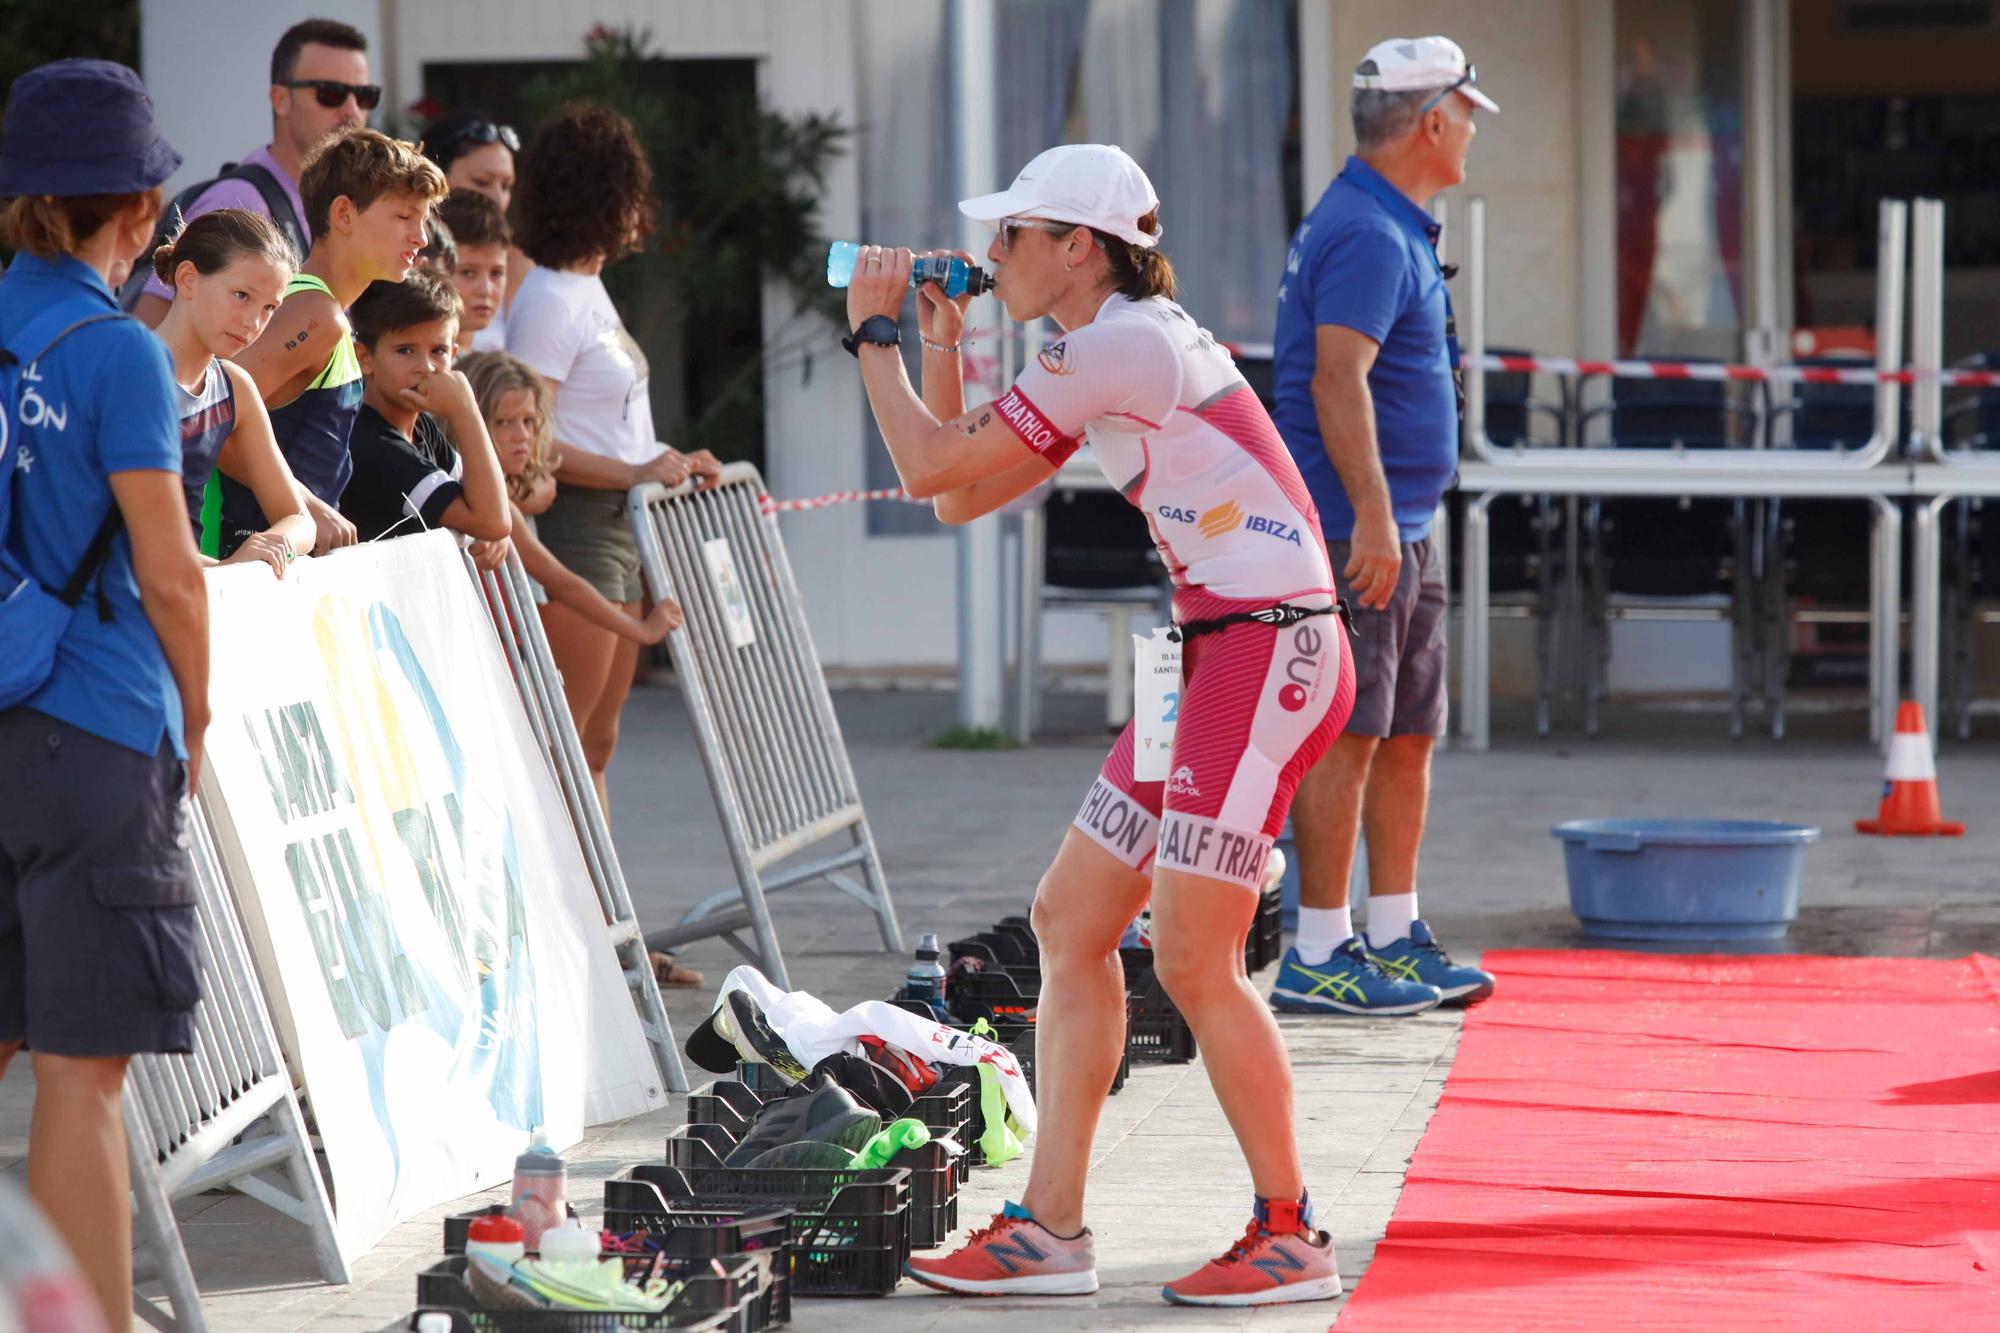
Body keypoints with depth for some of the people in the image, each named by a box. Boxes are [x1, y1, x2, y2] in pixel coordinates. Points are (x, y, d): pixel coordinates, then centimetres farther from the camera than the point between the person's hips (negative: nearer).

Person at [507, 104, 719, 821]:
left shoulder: (587, 289, 16)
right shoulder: (549, 301, -14)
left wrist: (668, 463, 14)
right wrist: (636, 473, -21)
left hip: (617, 526, 10)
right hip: (574, 523, -10)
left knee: (596, 742, 12)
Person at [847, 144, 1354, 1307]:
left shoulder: (1119, 345, -14)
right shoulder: (1114, 351, 17)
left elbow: (930, 467, -10)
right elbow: (960, 497, 21)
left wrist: (876, 336, 2)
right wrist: (945, 344, 16)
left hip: (1269, 655, -10)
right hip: (1218, 656, 10)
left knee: (1193, 961, -9)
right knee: (1070, 921, 9)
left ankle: (1291, 1237, 3)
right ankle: (1051, 1228, 11)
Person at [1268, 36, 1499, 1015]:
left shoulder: (1390, 228, 19)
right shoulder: (1366, 235, -15)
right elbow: (1338, 381, -24)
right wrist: (1371, 516, -28)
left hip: (1400, 530, 11)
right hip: (1355, 528, -11)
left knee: (1408, 734, 13)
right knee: (1346, 735, -9)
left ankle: (1395, 937, 19)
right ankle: (1317, 959, -8)